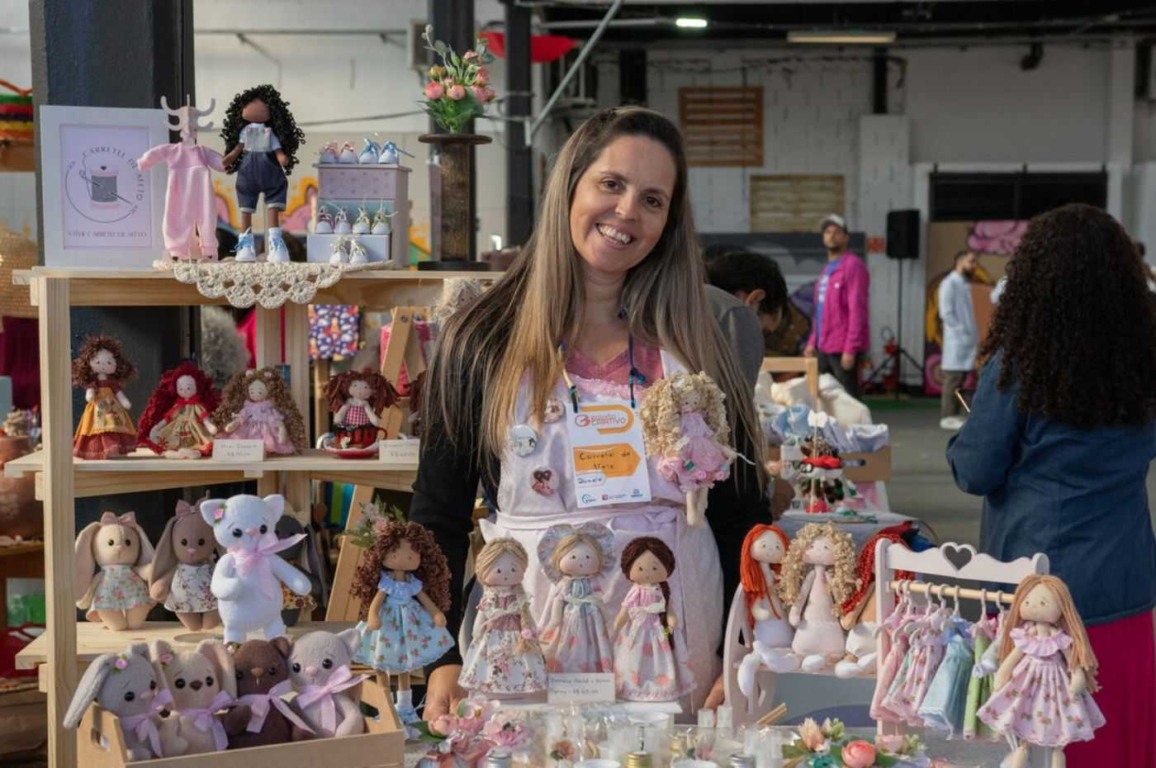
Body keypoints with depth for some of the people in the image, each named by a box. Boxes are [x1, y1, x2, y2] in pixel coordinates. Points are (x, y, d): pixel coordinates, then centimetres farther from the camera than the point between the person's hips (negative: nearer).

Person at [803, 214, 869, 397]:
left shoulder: (853, 266, -9)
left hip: (842, 348, -9)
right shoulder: (828, 268, 18)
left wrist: (850, 349, -20)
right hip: (824, 348, 9)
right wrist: (813, 342, 17)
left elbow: (857, 310, -16)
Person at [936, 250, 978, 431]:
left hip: (968, 341, 8)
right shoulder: (949, 283, -9)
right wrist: (963, 331, -16)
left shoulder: (965, 284, 17)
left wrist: (973, 335, 9)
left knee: (960, 379, 8)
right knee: (953, 379, -8)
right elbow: (946, 313, -16)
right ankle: (947, 417, -6)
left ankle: (955, 415, 12)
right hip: (956, 340, -8)